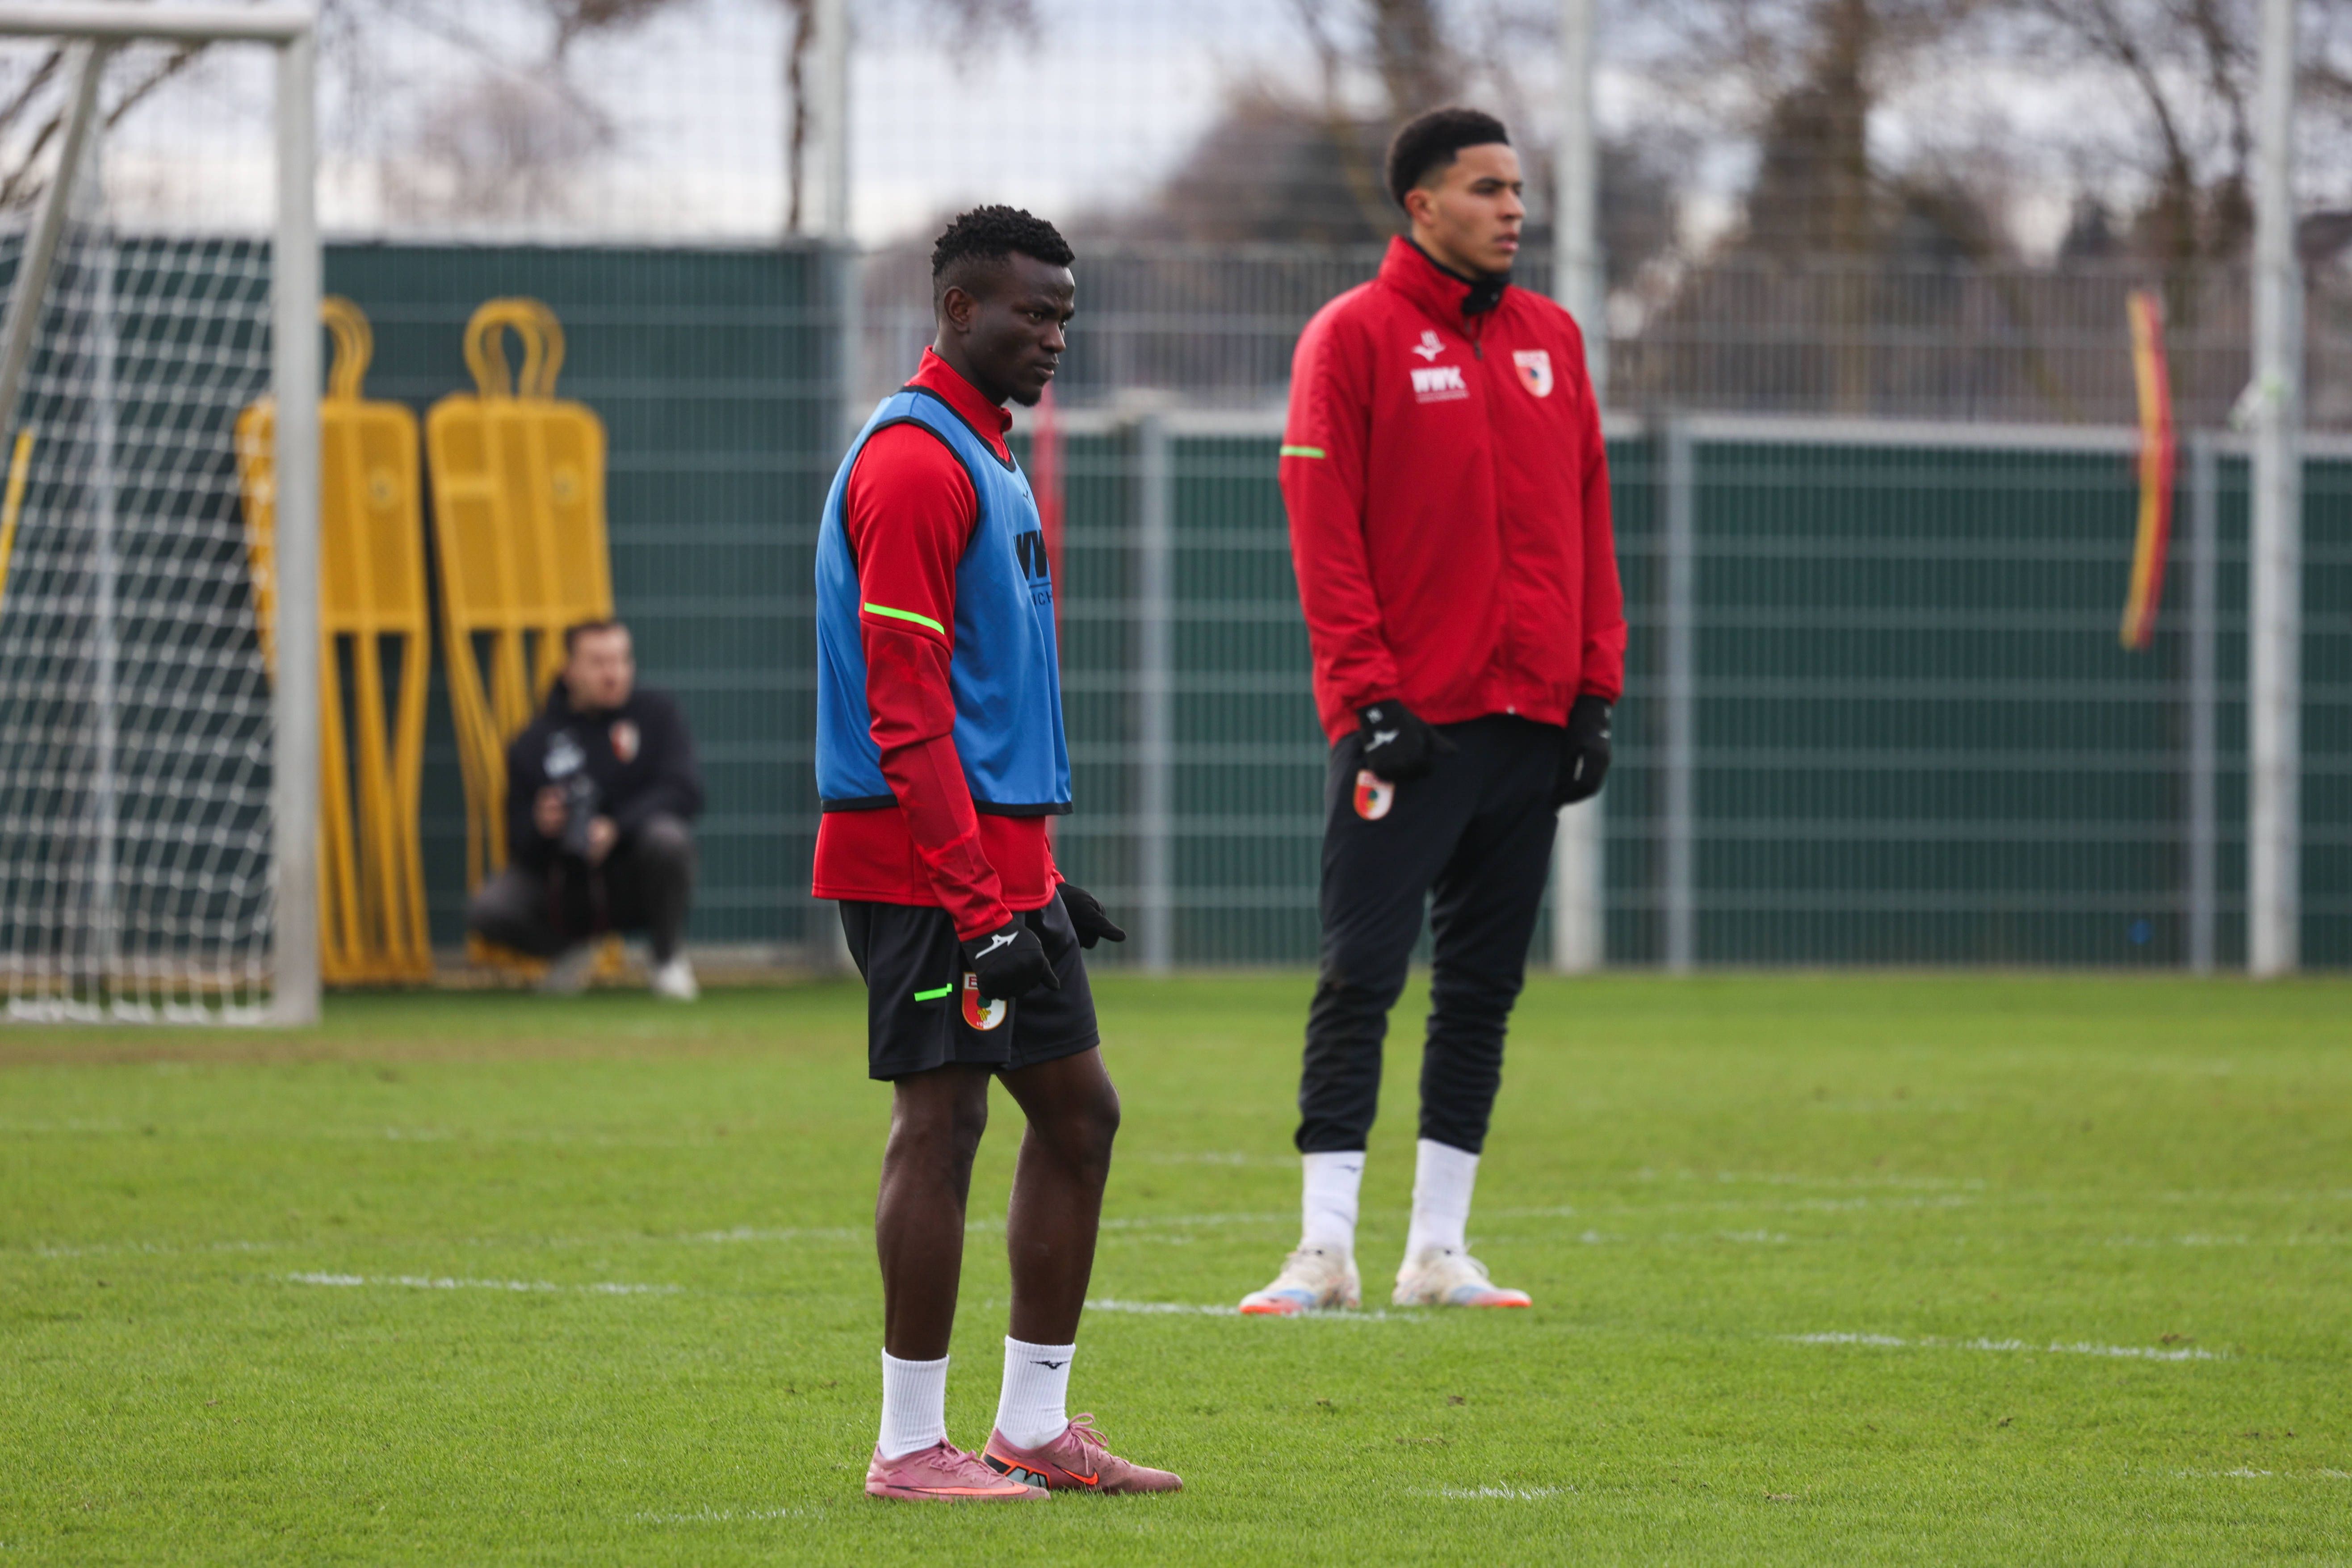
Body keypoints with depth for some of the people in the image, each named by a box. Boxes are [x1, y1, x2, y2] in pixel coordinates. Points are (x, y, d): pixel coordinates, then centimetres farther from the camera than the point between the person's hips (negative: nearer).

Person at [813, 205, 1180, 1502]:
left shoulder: (985, 457, 19)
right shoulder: (914, 461, -13)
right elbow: (906, 709, -19)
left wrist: (1038, 880, 22)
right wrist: (979, 898, -22)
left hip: (997, 866, 10)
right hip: (926, 862, -10)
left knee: (1078, 1113, 11)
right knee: (941, 1120, -7)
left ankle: (1036, 1427, 16)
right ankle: (911, 1444, -2)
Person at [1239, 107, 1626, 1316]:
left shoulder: (1551, 338, 13)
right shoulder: (1355, 336, -3)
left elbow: (1586, 521, 15)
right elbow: (1325, 533, -8)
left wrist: (1596, 689, 8)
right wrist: (1366, 699, -15)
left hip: (1528, 718, 6)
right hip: (1408, 720, -6)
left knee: (1483, 988, 7)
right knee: (1359, 979, -8)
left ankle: (1439, 1250, 11)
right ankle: (1326, 1250, -7)